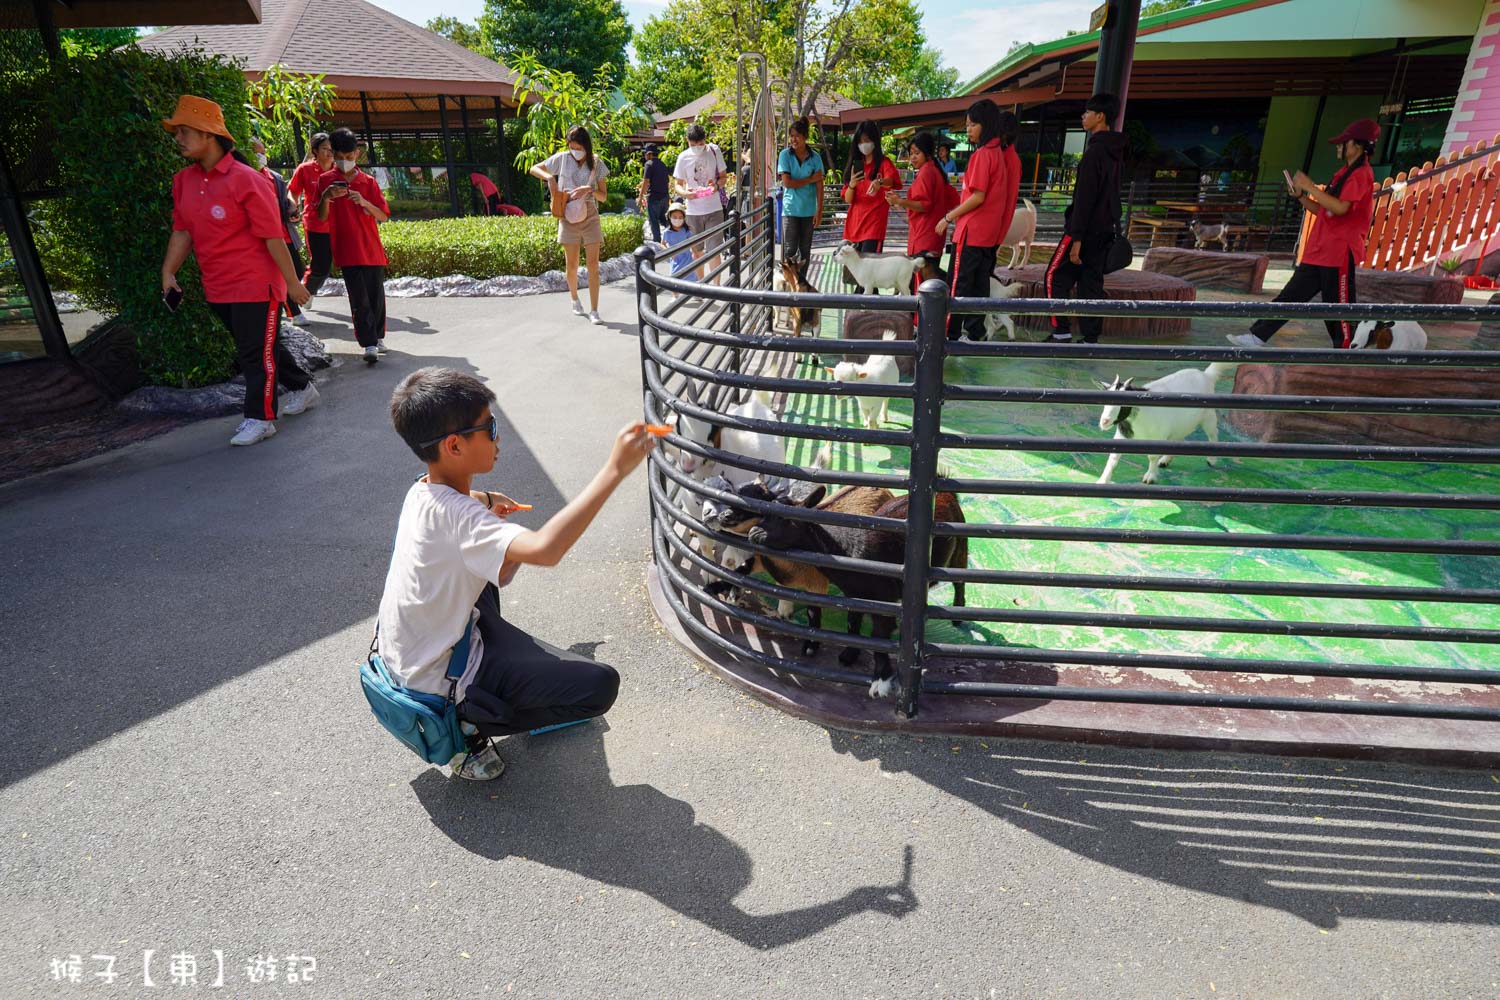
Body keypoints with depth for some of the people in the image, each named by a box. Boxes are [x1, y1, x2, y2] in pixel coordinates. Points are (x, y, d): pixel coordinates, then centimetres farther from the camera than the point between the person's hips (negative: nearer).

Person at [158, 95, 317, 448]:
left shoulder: (246, 179, -14)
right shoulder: (183, 181, 8)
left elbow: (273, 236, -15)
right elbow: (182, 231, 11)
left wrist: (293, 283, -14)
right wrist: (168, 272, 3)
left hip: (255, 285, -8)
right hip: (217, 287, 8)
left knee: (256, 352, -2)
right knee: (262, 345, 17)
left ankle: (259, 418, 6)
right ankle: (302, 387, 35)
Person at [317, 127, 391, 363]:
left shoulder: (368, 181, 8)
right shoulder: (326, 180, 5)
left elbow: (383, 216, 2)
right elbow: (322, 217, 2)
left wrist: (365, 202, -15)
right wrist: (326, 197, -16)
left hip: (372, 249, 2)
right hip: (347, 251, -2)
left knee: (376, 296, 7)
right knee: (359, 299, -9)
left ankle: (378, 337, 23)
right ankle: (369, 344, -11)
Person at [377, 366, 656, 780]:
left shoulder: (424, 491, -1)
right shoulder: (453, 514, -30)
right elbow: (545, 549, -47)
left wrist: (481, 503, -3)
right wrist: (614, 469, -45)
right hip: (436, 678, -9)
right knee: (600, 685, -14)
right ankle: (469, 728, -1)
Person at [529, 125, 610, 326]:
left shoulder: (596, 164, 3)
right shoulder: (562, 158, 3)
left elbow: (603, 196, 3)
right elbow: (534, 169, 9)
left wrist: (589, 189, -16)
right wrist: (549, 177, -10)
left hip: (590, 215, 0)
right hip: (568, 214, 0)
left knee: (593, 264, -8)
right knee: (572, 264, 3)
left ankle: (594, 311, -7)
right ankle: (575, 300, 30)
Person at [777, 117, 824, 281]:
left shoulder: (815, 157, 1)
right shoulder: (785, 155, -2)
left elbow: (819, 185, -1)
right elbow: (787, 182, -10)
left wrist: (819, 210, -6)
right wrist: (810, 179, -8)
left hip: (809, 210, 2)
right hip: (790, 209, -2)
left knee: (805, 249, 8)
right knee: (790, 250, -4)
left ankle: (802, 281, 18)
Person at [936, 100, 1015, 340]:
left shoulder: (982, 154, -14)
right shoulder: (998, 153, 13)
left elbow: (978, 197, -18)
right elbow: (991, 195, 15)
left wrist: (948, 217, -10)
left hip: (971, 231, -9)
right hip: (990, 232, 9)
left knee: (959, 284, -4)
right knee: (979, 284, 12)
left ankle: (951, 334, -1)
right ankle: (975, 332, 18)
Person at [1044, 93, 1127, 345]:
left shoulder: (1094, 151, -15)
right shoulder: (1115, 151, 15)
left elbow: (1084, 198, -20)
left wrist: (1076, 238, -21)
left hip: (1086, 229, -9)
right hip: (1106, 229, 9)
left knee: (1056, 276, 0)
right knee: (1092, 283, 9)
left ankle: (1062, 332, -4)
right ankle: (1091, 338, 8)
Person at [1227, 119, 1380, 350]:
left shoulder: (1361, 174, -9)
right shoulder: (1344, 173, 21)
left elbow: (1340, 208, -22)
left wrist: (1310, 187, -18)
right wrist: (1301, 196, 9)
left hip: (1340, 253, -9)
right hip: (1318, 252, 9)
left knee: (1339, 306, -5)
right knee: (1291, 296, 5)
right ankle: (1258, 337, 4)